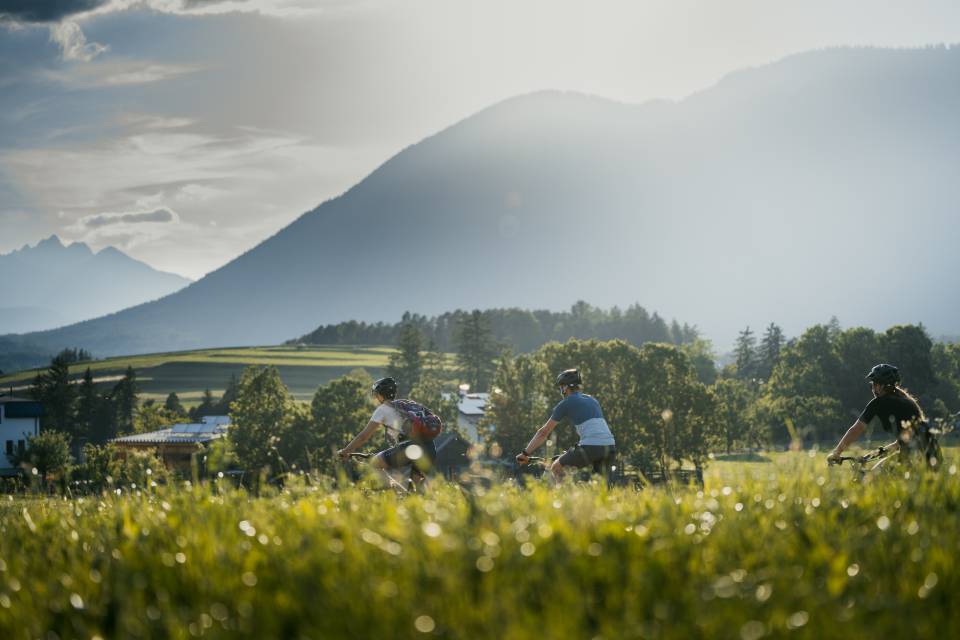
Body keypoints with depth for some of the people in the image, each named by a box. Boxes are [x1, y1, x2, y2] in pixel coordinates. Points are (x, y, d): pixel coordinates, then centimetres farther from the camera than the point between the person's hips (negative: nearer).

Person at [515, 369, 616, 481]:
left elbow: (544, 432, 11)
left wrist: (525, 453, 18)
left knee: (556, 467, 15)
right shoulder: (592, 400, 27)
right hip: (610, 447, 6)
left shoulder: (566, 404, 9)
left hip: (590, 447, -6)